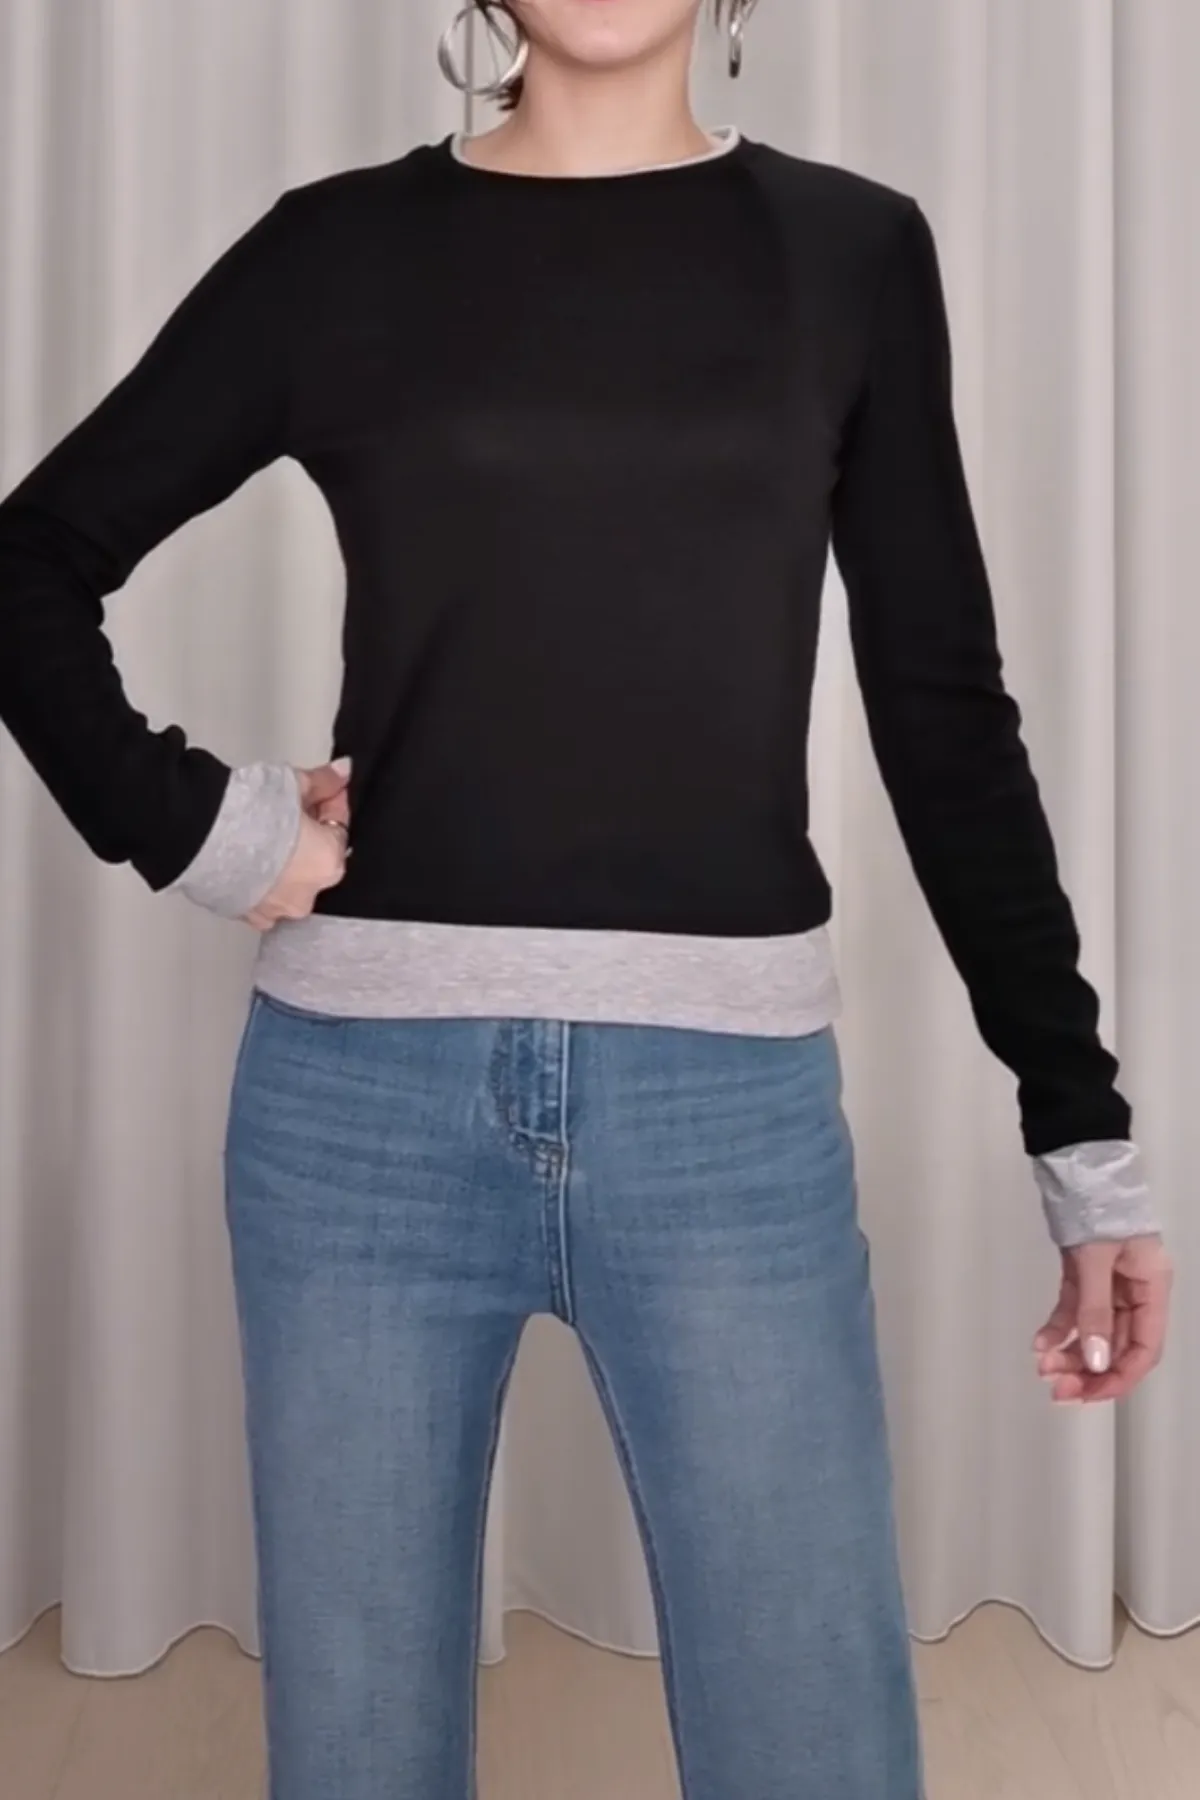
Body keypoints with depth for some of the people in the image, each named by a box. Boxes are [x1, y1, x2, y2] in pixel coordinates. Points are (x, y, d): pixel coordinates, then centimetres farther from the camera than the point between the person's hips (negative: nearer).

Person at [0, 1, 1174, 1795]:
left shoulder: (852, 253, 9)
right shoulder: (341, 248, 7)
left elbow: (945, 712, 8)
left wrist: (1082, 1121, 7)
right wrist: (186, 824, -2)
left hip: (730, 1099, 1)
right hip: (365, 1091, 1)